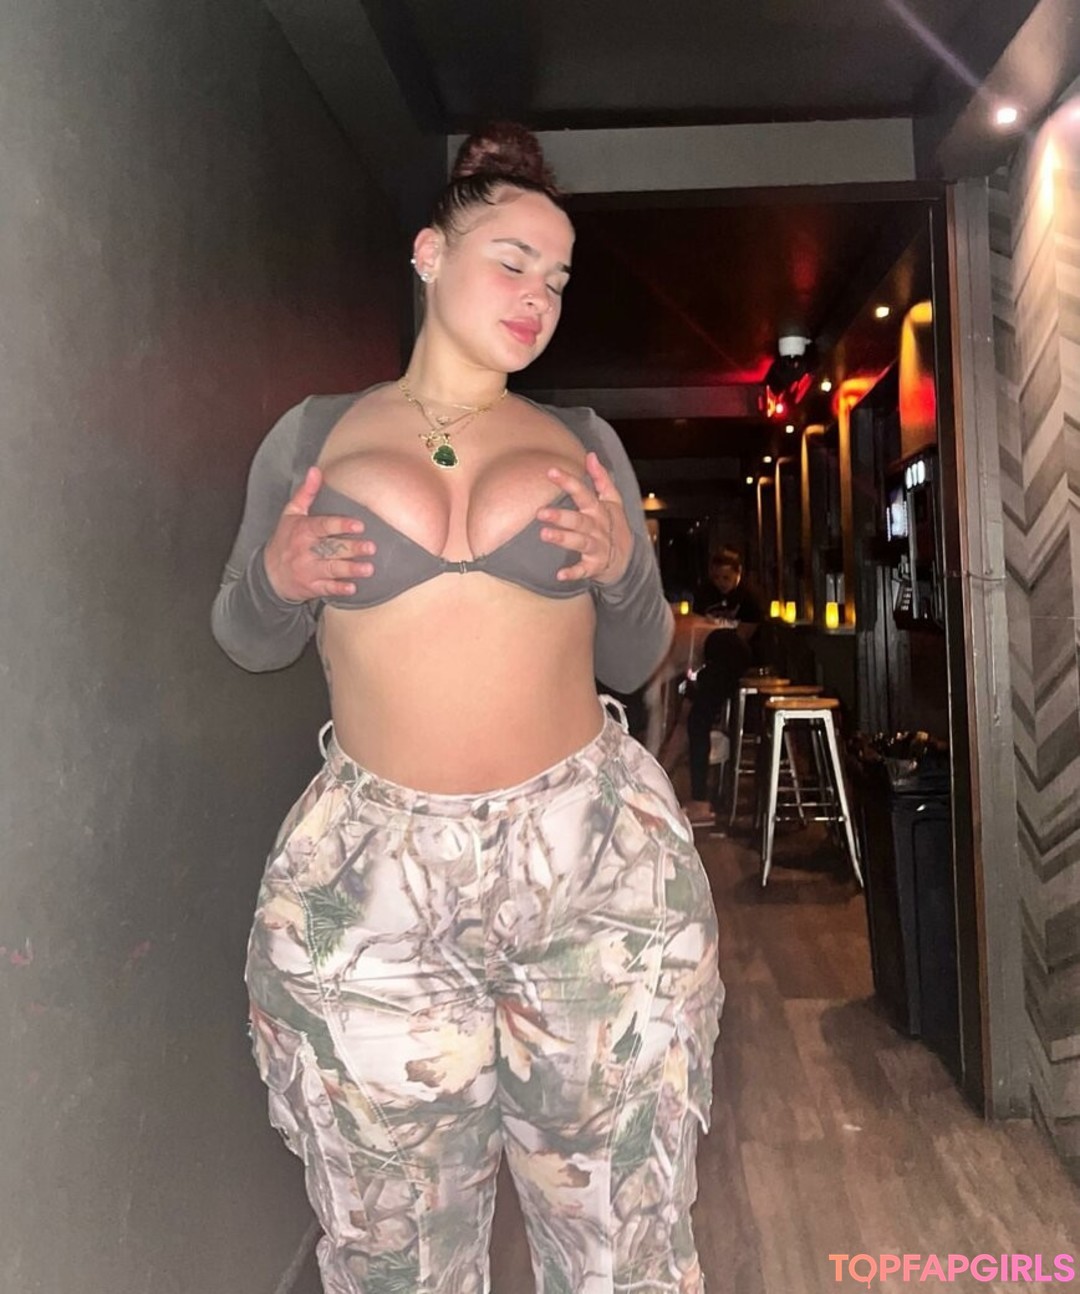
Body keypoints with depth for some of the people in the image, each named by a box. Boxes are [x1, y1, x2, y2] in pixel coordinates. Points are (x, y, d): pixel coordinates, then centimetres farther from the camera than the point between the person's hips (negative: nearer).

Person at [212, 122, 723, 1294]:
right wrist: (278, 579, -9)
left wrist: (624, 566, -9)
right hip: (370, 879, 0)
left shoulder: (584, 442, 8)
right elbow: (245, 640, 12)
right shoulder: (311, 436, 5)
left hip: (595, 861, 1)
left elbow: (631, 662, 11)